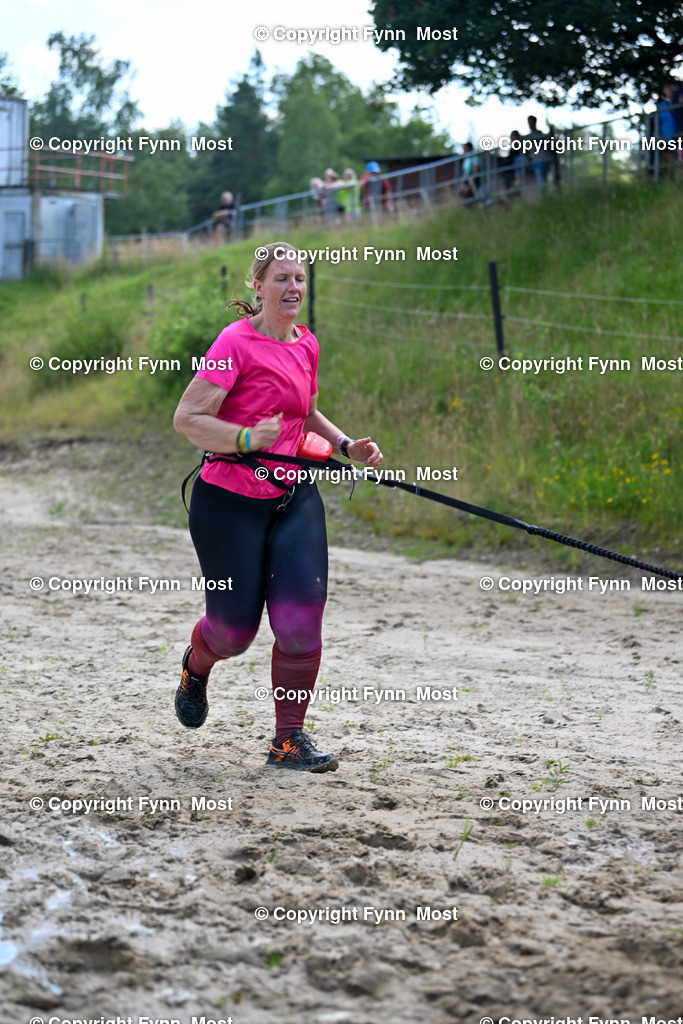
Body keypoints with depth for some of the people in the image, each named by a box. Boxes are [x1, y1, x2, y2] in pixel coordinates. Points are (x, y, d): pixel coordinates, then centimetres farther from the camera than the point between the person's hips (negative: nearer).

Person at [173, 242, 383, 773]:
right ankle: (197, 666, 41)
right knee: (237, 626, 3)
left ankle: (289, 739, 7)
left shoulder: (306, 345, 10)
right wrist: (246, 440, -30)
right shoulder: (237, 342, -12)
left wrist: (346, 446, 13)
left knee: (301, 618, -7)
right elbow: (187, 417, -16)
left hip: (294, 498, 5)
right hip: (229, 502, -5)